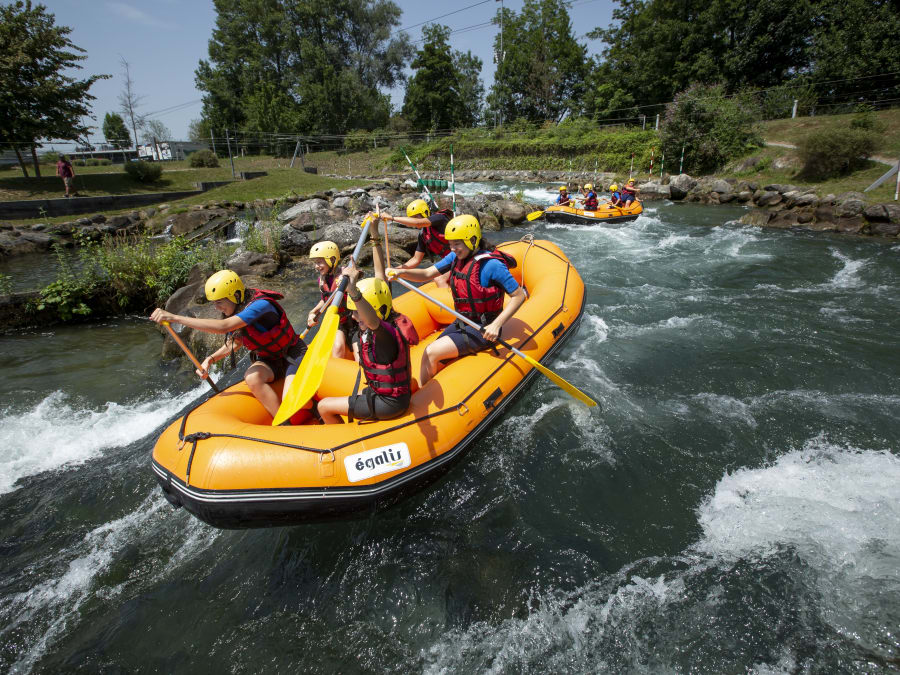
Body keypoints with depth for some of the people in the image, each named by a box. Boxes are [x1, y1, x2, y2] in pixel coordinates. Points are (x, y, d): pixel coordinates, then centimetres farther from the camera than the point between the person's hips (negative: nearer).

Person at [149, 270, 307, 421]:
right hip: (268, 360, 7)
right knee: (251, 378, -28)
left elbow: (222, 327, -39)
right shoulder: (235, 311, 0)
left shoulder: (261, 305, -28)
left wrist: (175, 318, -38)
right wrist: (210, 359, -5)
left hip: (293, 356, -7)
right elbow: (234, 343, 13)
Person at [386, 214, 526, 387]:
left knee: (430, 354, -15)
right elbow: (427, 274, 2)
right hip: (461, 323, 8)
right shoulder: (456, 256, 2)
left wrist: (496, 325, -25)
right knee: (435, 362, -1)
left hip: (482, 330, -8)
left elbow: (519, 296, -16)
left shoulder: (491, 264, -20)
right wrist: (401, 272, -17)